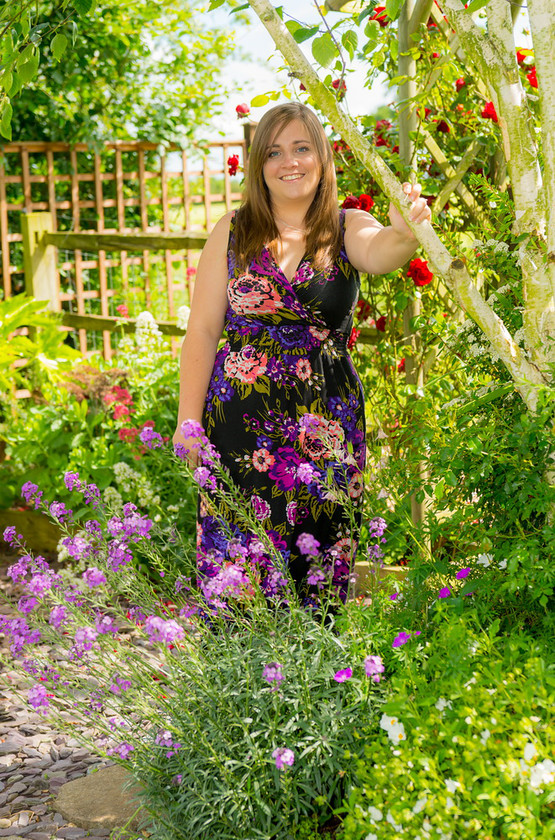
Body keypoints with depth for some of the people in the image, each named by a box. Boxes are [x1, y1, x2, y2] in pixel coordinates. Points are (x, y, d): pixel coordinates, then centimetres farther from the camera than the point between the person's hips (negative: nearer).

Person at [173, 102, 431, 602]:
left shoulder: (348, 229, 3)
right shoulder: (233, 232, 4)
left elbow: (379, 253, -22)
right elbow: (202, 330, 3)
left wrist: (406, 232, -45)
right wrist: (188, 420, -2)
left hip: (326, 427, 0)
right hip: (240, 419, 0)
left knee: (319, 569, 5)